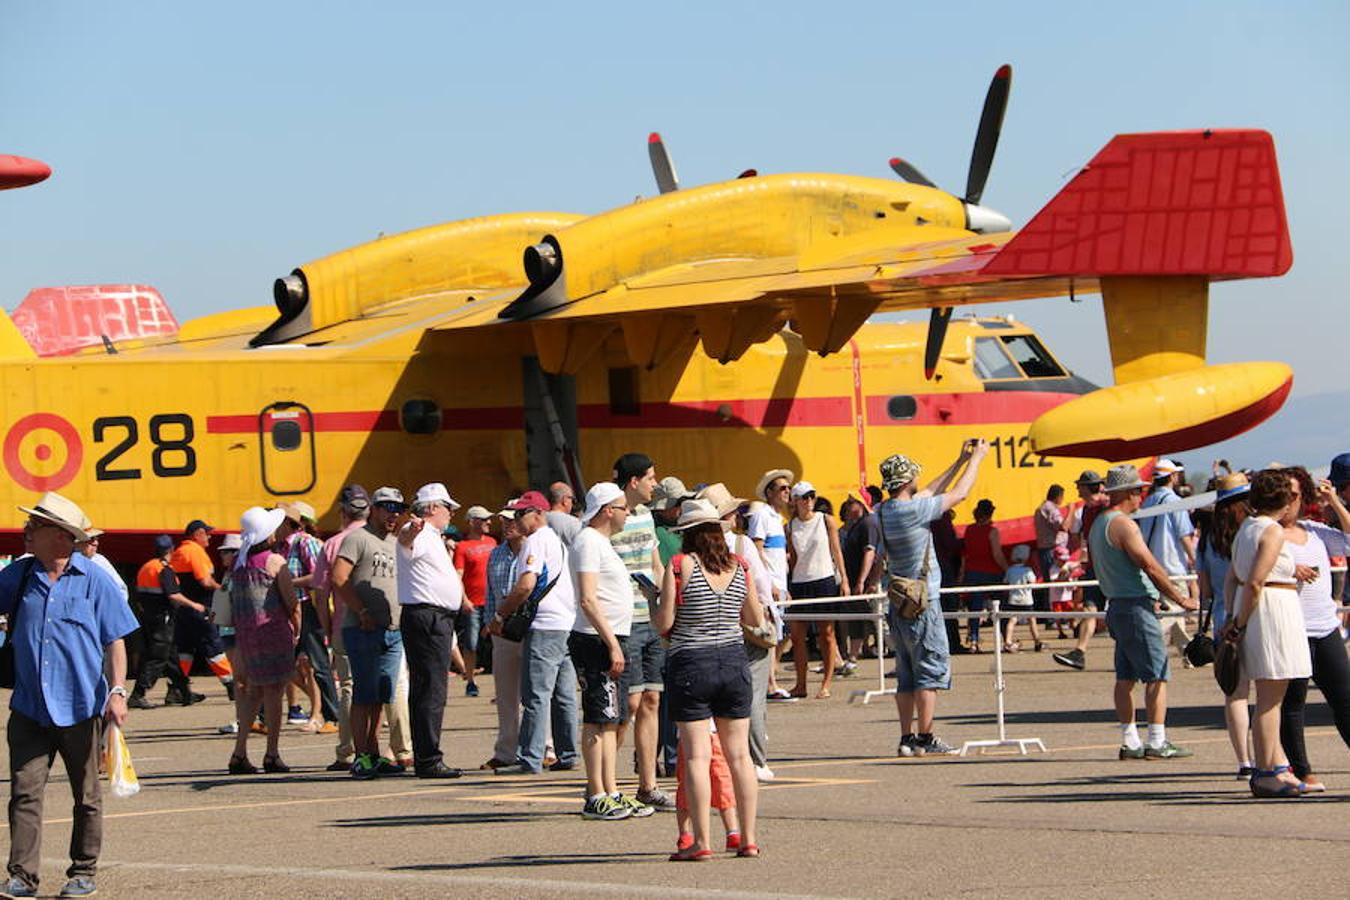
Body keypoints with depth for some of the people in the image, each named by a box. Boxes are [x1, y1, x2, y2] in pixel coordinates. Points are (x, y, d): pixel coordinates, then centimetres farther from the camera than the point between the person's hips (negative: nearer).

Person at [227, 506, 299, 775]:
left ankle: (239, 753, 6)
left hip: (245, 631, 6)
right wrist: (296, 621, 9)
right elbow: (291, 600, -9)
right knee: (274, 691, 0)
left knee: (254, 690, 13)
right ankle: (272, 755, 1)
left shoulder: (237, 562, 9)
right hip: (272, 629, -6)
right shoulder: (274, 560, -10)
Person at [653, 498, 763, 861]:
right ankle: (748, 839, 10)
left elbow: (664, 624, -10)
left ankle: (701, 842, -6)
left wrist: (654, 604, 10)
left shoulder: (680, 566, -10)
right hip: (734, 661, 4)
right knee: (739, 755, 9)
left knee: (697, 757, -3)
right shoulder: (739, 568, 2)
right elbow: (756, 620, 9)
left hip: (691, 664, -4)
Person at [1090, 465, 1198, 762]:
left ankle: (1130, 742, 10)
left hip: (1116, 606, 10)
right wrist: (1180, 598, -10)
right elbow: (1150, 567, -18)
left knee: (1126, 676, 9)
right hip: (1135, 607, -10)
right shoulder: (1123, 524, -15)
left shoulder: (1098, 524, 15)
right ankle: (1157, 742, -10)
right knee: (1157, 675, -7)